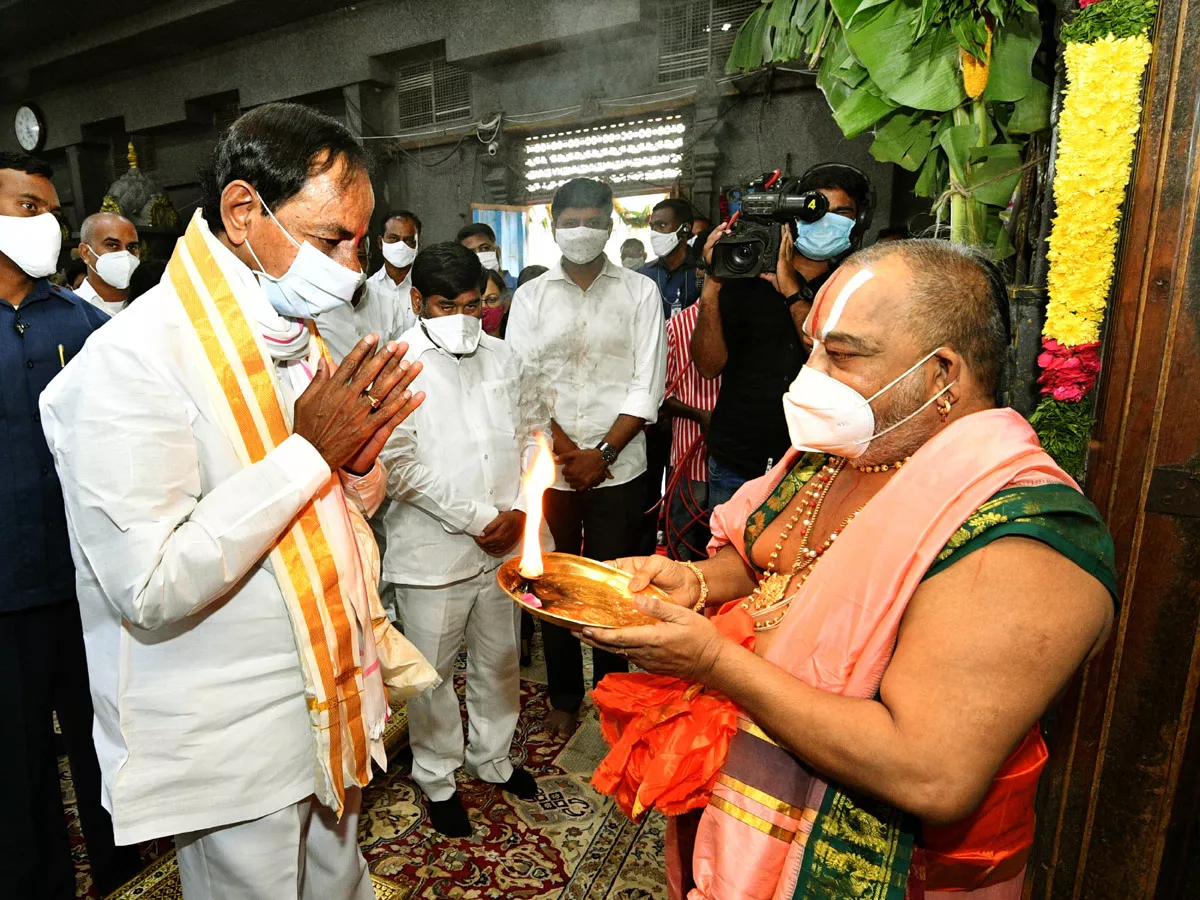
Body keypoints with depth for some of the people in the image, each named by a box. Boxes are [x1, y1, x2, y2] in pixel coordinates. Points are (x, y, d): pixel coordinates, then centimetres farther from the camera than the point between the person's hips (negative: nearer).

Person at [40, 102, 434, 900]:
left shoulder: (296, 337, 5)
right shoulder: (133, 360, -20)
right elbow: (150, 589, -26)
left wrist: (357, 461, -9)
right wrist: (308, 451, -24)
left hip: (330, 711, 7)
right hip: (232, 749, -7)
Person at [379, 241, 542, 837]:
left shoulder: (501, 357, 6)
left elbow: (526, 436, 10)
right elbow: (400, 466, -16)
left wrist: (517, 510, -4)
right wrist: (478, 518, -15)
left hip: (502, 544, 5)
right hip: (432, 552, -5)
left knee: (499, 661, 20)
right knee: (434, 673, 11)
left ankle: (491, 758, 44)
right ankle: (438, 780, 35)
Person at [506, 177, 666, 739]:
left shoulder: (640, 293, 4)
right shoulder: (530, 296, 7)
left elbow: (647, 385, -3)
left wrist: (603, 454, -10)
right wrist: (568, 454, -10)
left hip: (618, 469, -1)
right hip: (548, 468, 2)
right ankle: (564, 697, 29)